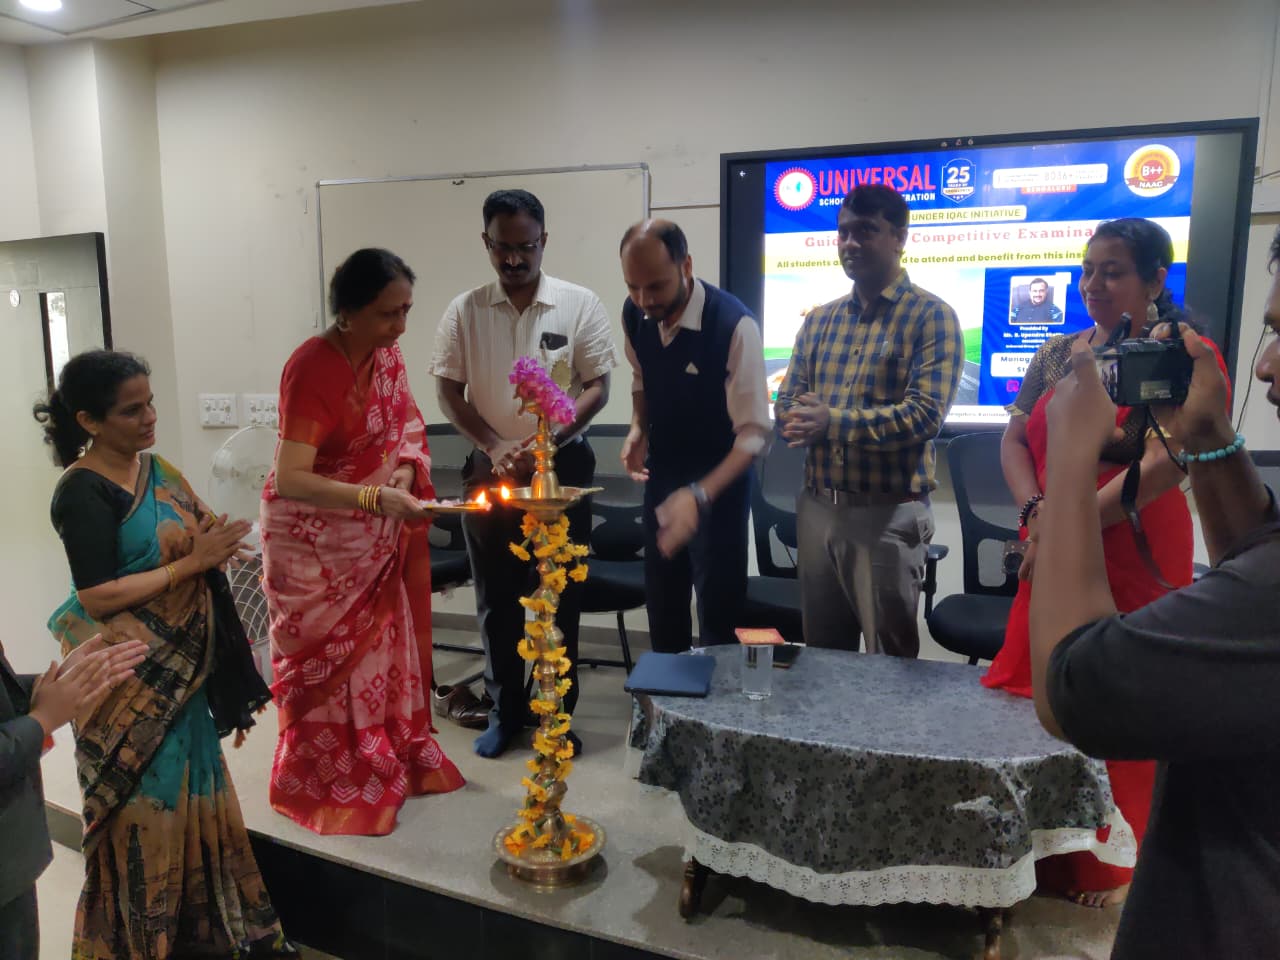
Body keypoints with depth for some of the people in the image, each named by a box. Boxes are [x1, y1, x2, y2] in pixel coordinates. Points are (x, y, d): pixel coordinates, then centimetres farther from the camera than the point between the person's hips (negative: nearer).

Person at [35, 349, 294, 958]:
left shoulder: (156, 469, 6)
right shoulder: (82, 492, -17)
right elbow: (95, 596, -21)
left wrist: (213, 546, -6)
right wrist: (191, 562, -20)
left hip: (182, 668, 7)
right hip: (127, 680, -7)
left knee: (188, 791, 17)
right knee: (145, 807, 6)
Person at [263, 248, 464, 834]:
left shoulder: (386, 353, -4)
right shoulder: (310, 369, -26)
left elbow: (408, 425, 8)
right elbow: (288, 480, -29)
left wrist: (405, 469, -12)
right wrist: (373, 497, -38)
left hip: (376, 539, 7)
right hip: (315, 540, -6)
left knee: (381, 646, 17)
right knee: (326, 658, 8)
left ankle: (390, 759, 37)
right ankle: (326, 782, 28)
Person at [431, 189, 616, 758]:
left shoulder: (580, 304, -4)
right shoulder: (464, 311, 1)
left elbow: (597, 387, -5)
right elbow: (448, 390, 2)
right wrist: (496, 448, -13)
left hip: (562, 467, -1)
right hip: (488, 470, 2)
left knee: (560, 595, 7)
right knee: (496, 598, 10)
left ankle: (558, 715, 24)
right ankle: (504, 712, 27)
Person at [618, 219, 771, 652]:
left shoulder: (734, 325, -27)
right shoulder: (634, 313, -8)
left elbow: (754, 433, -26)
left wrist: (699, 496, -39)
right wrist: (638, 428, -8)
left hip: (719, 484, -5)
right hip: (661, 475, 6)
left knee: (718, 618, 3)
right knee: (661, 606, 19)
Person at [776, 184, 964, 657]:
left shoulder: (932, 316, -7)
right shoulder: (818, 319, 12)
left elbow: (924, 414, -17)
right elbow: (787, 402, 8)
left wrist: (832, 421, -20)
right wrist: (803, 420, -15)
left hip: (888, 514, -5)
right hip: (816, 508, 6)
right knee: (821, 655, 17)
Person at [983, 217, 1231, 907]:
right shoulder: (1058, 354, 11)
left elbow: (1166, 463, -18)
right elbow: (1014, 440, 6)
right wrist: (1037, 512, -10)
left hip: (1132, 558, -5)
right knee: (1038, 692, 8)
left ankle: (1107, 864, 23)